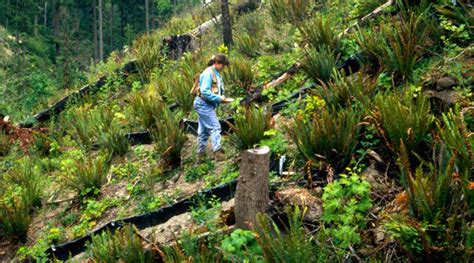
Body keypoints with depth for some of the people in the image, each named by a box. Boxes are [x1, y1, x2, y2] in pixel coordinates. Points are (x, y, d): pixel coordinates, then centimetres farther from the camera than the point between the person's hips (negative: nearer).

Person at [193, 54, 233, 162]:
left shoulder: (217, 74, 14)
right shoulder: (208, 73, -15)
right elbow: (205, 91, -22)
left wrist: (222, 98, 1)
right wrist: (219, 98, -21)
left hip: (206, 105, 10)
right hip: (204, 104, -10)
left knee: (203, 131, 12)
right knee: (215, 127, -14)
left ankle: (201, 154, 18)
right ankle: (217, 152, -19)